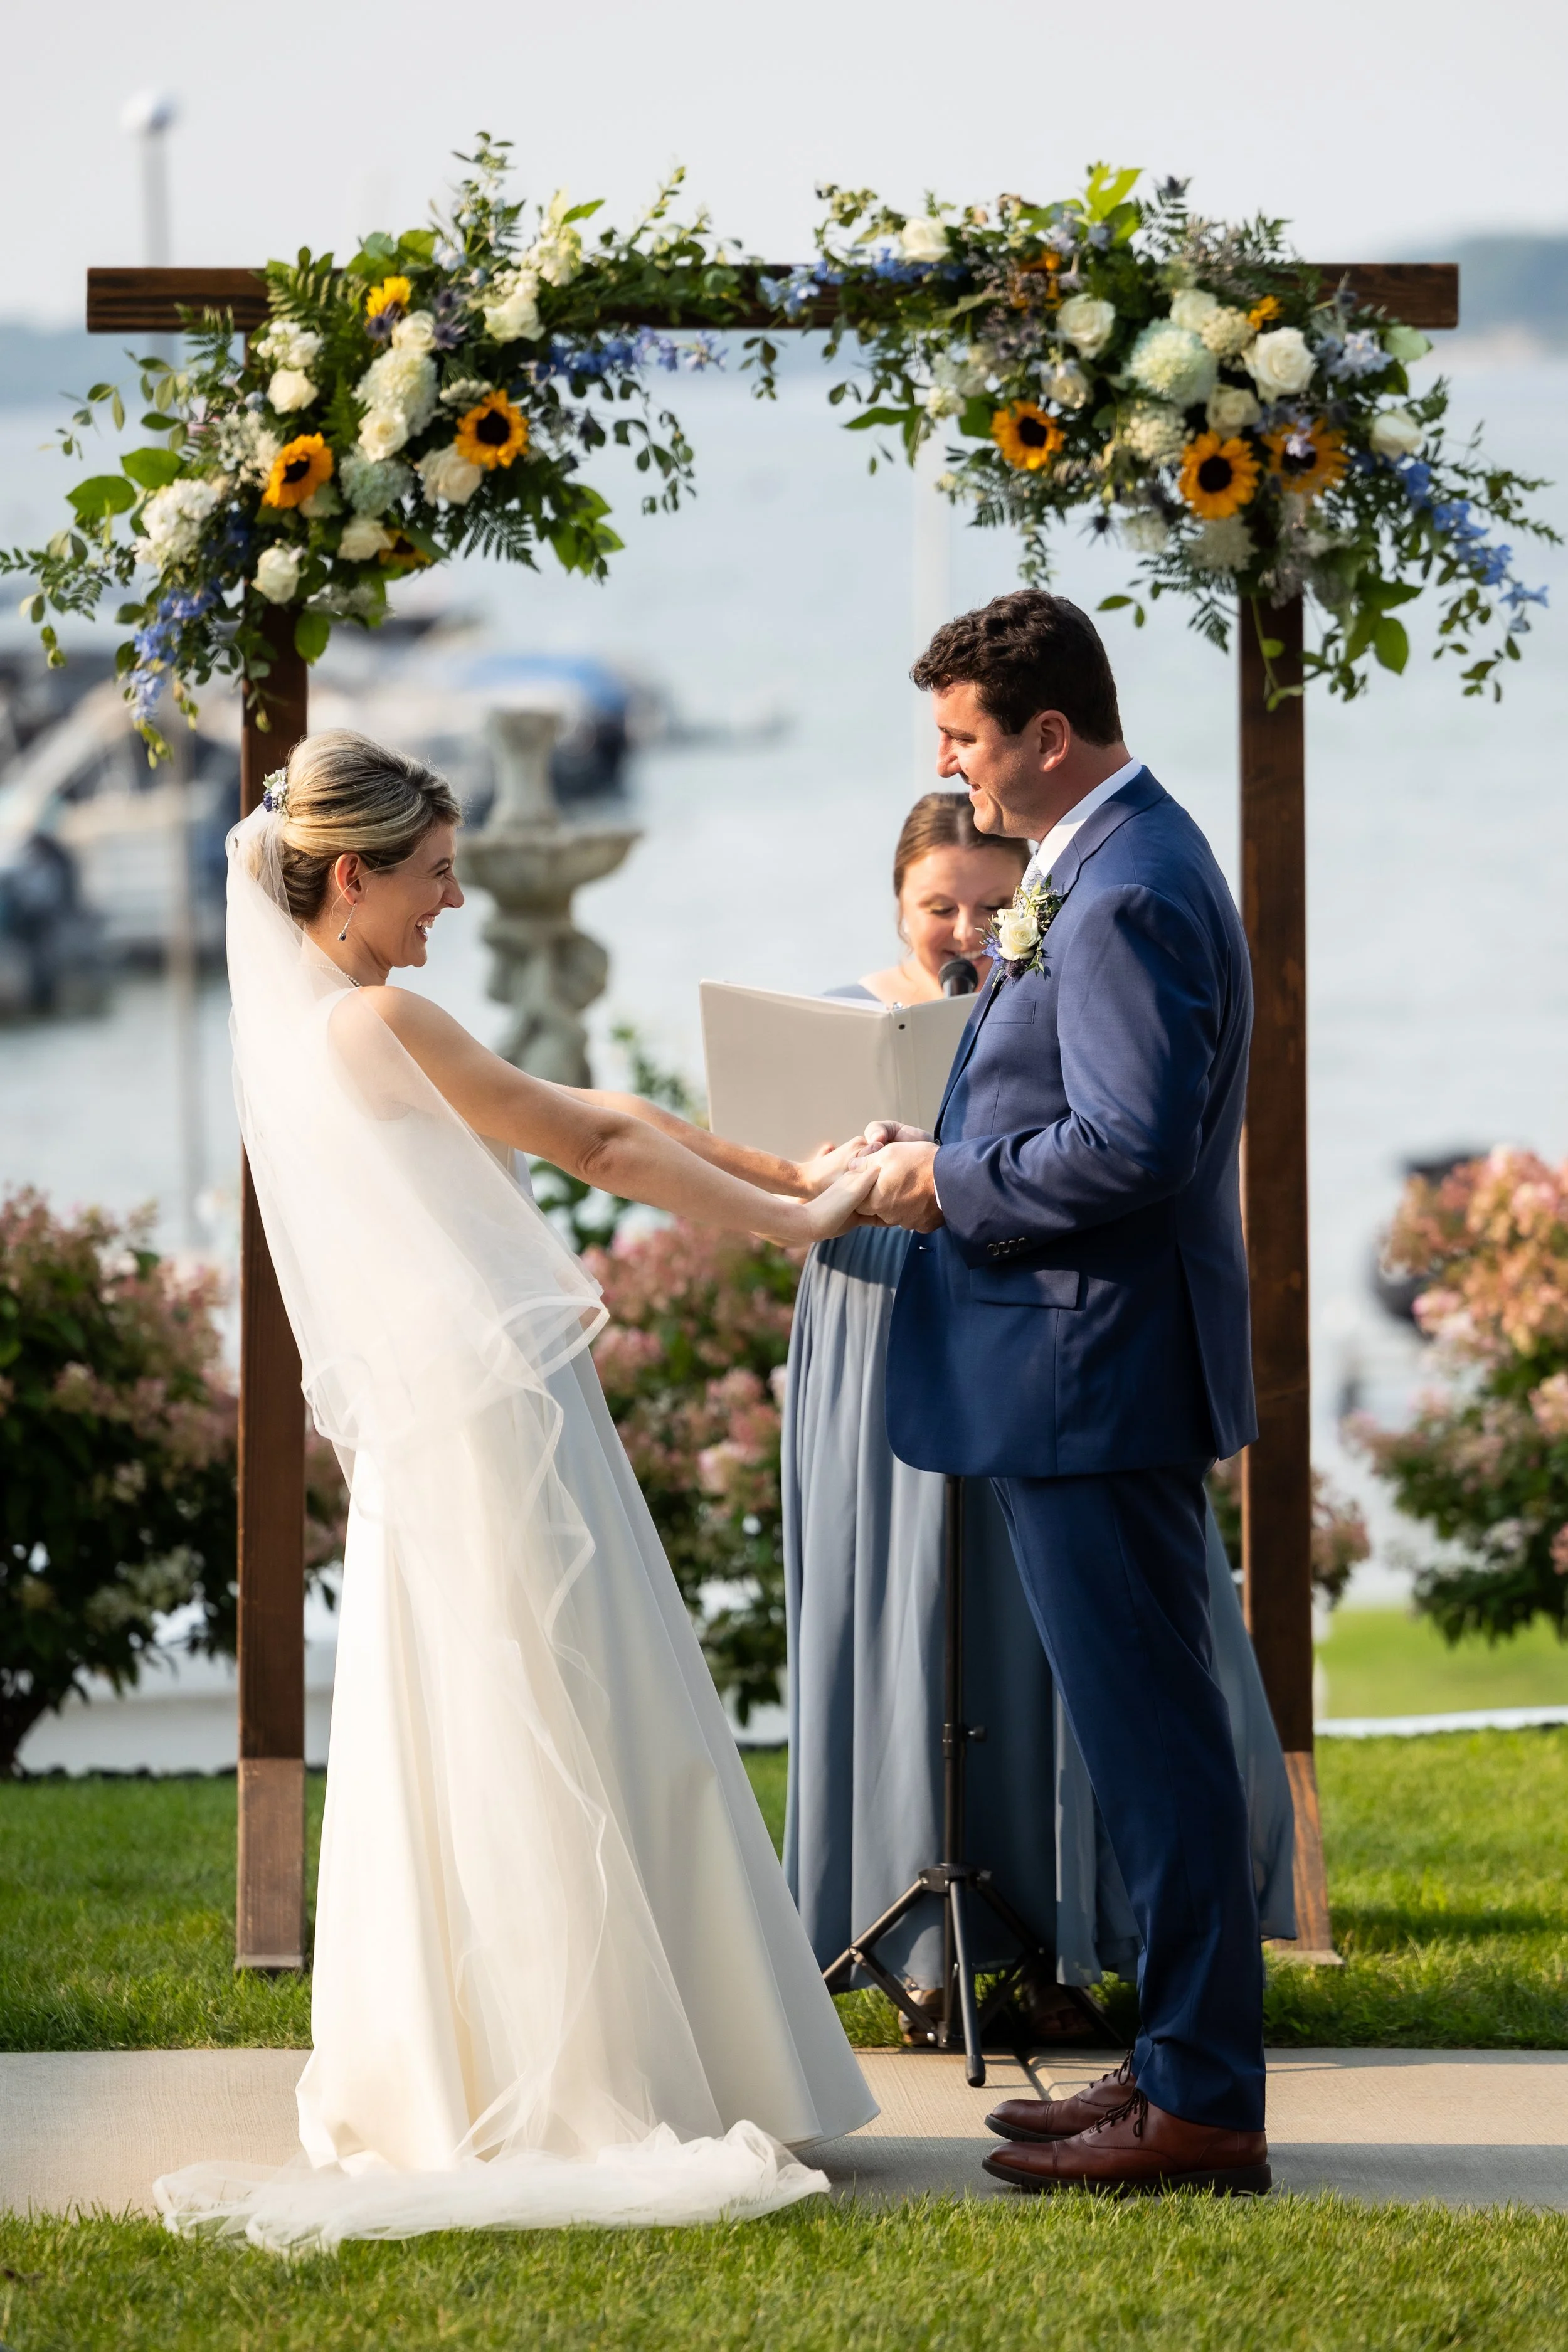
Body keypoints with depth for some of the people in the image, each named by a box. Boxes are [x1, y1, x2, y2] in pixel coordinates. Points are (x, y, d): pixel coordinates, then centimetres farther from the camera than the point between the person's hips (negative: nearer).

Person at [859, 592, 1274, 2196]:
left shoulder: (1129, 893, -19)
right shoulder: (1101, 867, 15)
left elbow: (1130, 1145, -27)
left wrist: (949, 1186, -15)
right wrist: (942, 1156, 9)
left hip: (1097, 1380, -11)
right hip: (1076, 1368, 11)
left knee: (1149, 1733, -6)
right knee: (1141, 1729, 15)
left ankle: (1201, 2103, -1)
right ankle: (1182, 2062, 22)